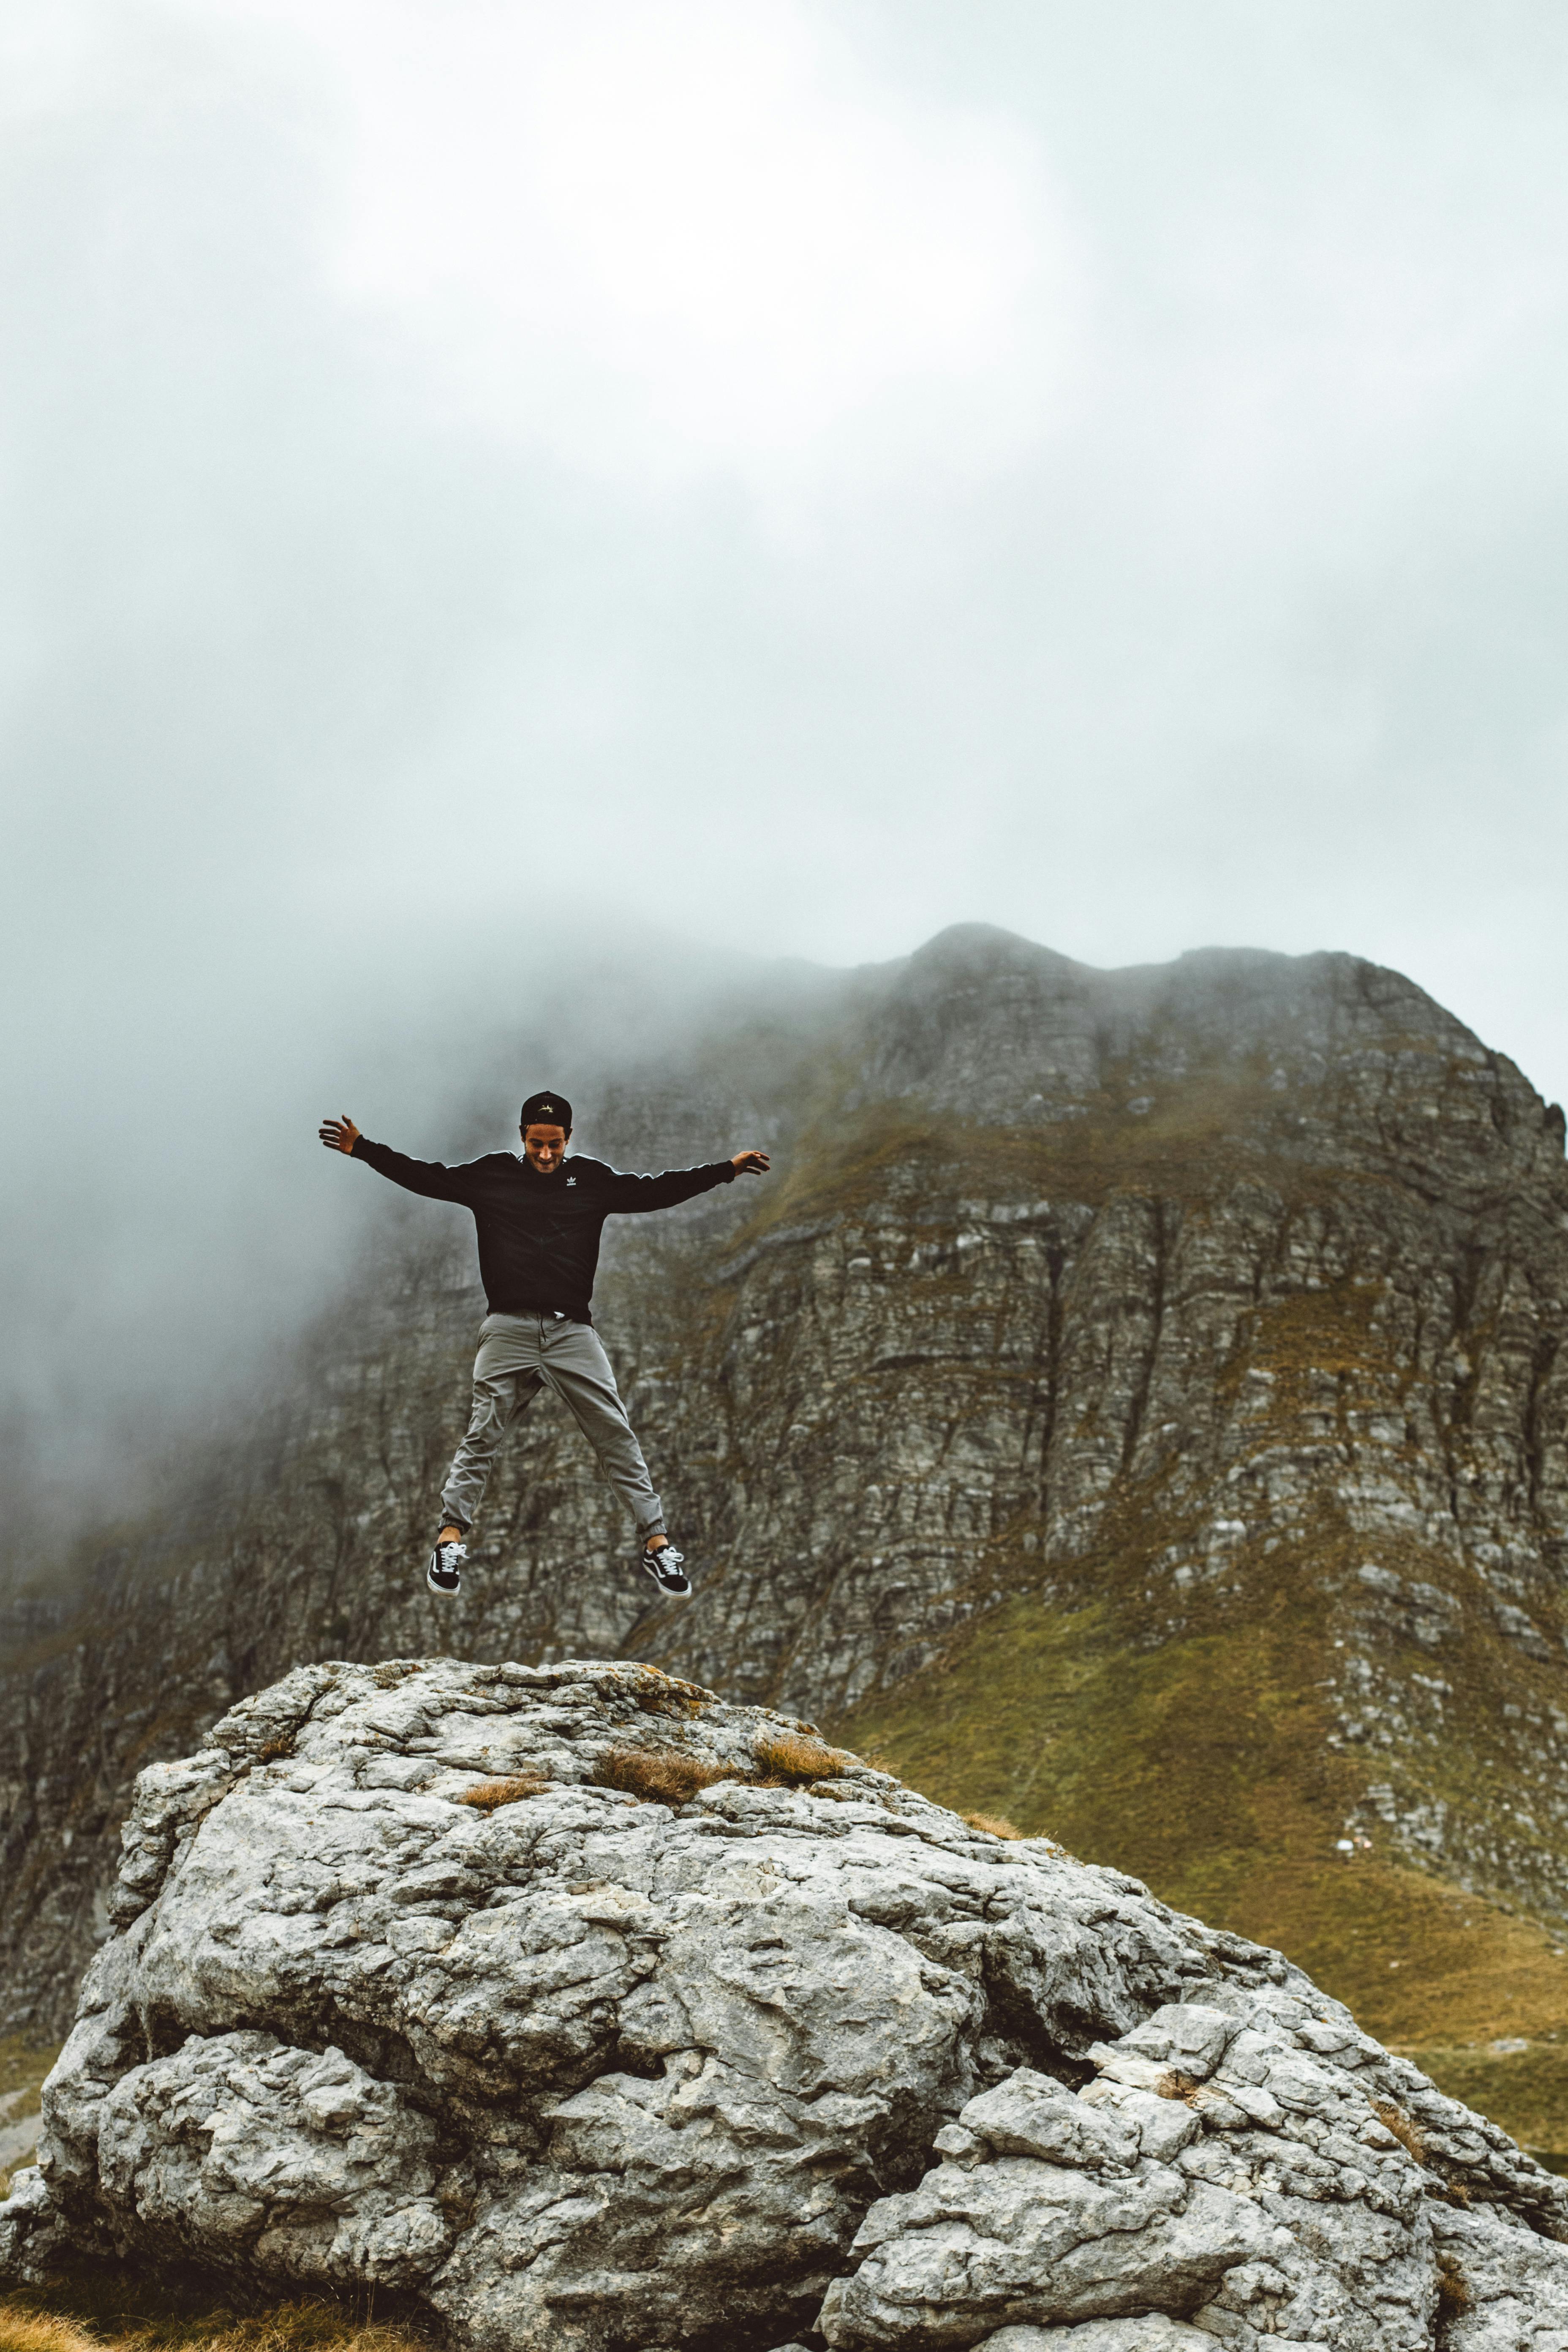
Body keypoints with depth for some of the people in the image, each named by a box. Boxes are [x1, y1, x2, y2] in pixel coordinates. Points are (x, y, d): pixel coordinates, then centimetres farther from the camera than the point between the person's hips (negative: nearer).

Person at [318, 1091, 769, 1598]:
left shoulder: (591, 1180, 12)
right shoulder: (492, 1175, 10)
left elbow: (656, 1191, 12)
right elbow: (423, 1176, 10)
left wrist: (727, 1170, 7)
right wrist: (361, 1149, 2)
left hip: (573, 1331, 1)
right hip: (509, 1329, -1)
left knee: (617, 1437, -2)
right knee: (482, 1437, -3)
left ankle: (655, 1541, 1)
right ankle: (452, 1534, 6)